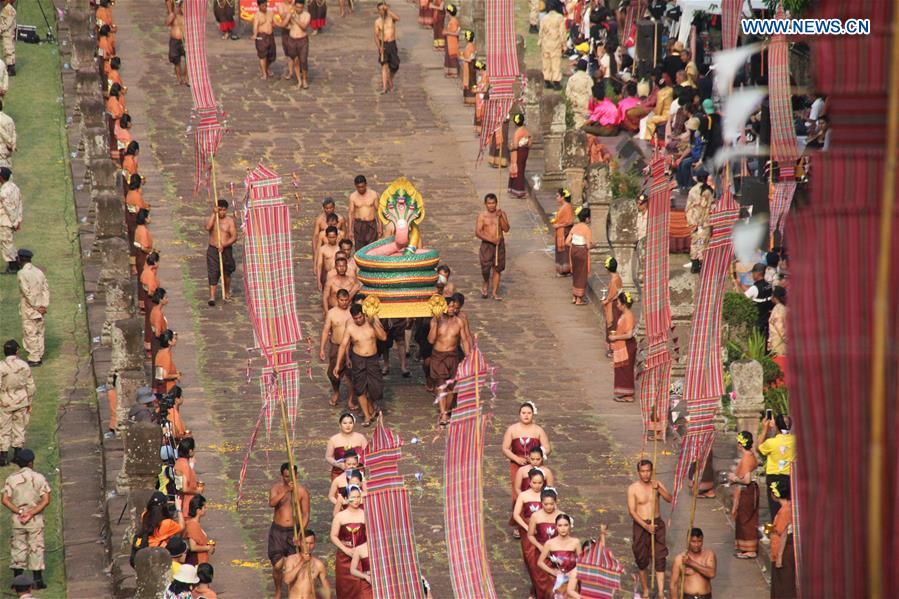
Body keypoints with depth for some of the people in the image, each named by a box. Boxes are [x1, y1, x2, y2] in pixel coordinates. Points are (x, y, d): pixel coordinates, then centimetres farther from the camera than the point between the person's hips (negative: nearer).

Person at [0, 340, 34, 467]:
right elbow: (31, 386, -3)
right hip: (21, 401, 2)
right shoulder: (24, 365, -9)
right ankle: (17, 455, 20)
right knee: (19, 427, 15)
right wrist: (30, 403, 9)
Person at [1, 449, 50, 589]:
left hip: (17, 520, 1)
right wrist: (31, 513, -13)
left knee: (17, 548, 9)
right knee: (36, 548, 6)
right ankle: (37, 580, 5)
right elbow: (46, 500, -10)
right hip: (36, 520, -1)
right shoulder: (39, 478, -4)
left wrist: (19, 512, -10)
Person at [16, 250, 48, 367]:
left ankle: (34, 358, 5)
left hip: (29, 309, -7)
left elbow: (27, 292, -21)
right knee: (39, 332, 16)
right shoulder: (38, 271, 5)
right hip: (40, 308, 7)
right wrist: (44, 305, -2)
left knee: (30, 333, 2)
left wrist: (36, 307, -14)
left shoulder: (21, 273, -17)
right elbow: (46, 288, 2)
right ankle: (39, 356, 24)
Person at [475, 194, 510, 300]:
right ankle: (485, 285, 24)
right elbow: (478, 232, -10)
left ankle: (494, 292, 12)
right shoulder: (482, 216, -4)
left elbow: (506, 229, -6)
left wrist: (500, 217, -17)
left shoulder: (501, 214, 3)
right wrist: (491, 239, -19)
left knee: (497, 268, 4)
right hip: (486, 244, -2)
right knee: (485, 268, -7)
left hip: (499, 244, 2)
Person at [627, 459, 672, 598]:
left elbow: (669, 499, -14)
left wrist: (659, 489, -29)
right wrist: (646, 526, -20)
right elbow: (632, 511, -12)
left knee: (660, 559, -4)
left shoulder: (657, 484, -1)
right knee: (641, 559, 8)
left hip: (657, 524, 1)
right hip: (640, 525, -1)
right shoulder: (633, 488, -9)